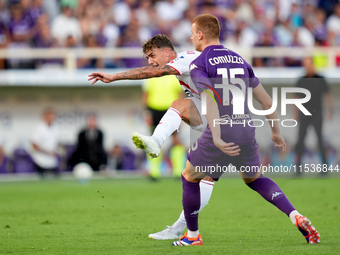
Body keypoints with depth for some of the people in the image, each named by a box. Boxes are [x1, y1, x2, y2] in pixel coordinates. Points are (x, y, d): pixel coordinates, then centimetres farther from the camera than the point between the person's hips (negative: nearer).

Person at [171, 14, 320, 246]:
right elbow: (266, 100, 18)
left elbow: (210, 99, -20)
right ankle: (296, 216, 5)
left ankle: (192, 236, 25)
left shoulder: (199, 64, -3)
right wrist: (276, 131, 29)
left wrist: (216, 137, -28)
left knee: (189, 177, 18)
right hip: (247, 131, 6)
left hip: (220, 134, -5)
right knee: (254, 179, 26)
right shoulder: (239, 60, 15)